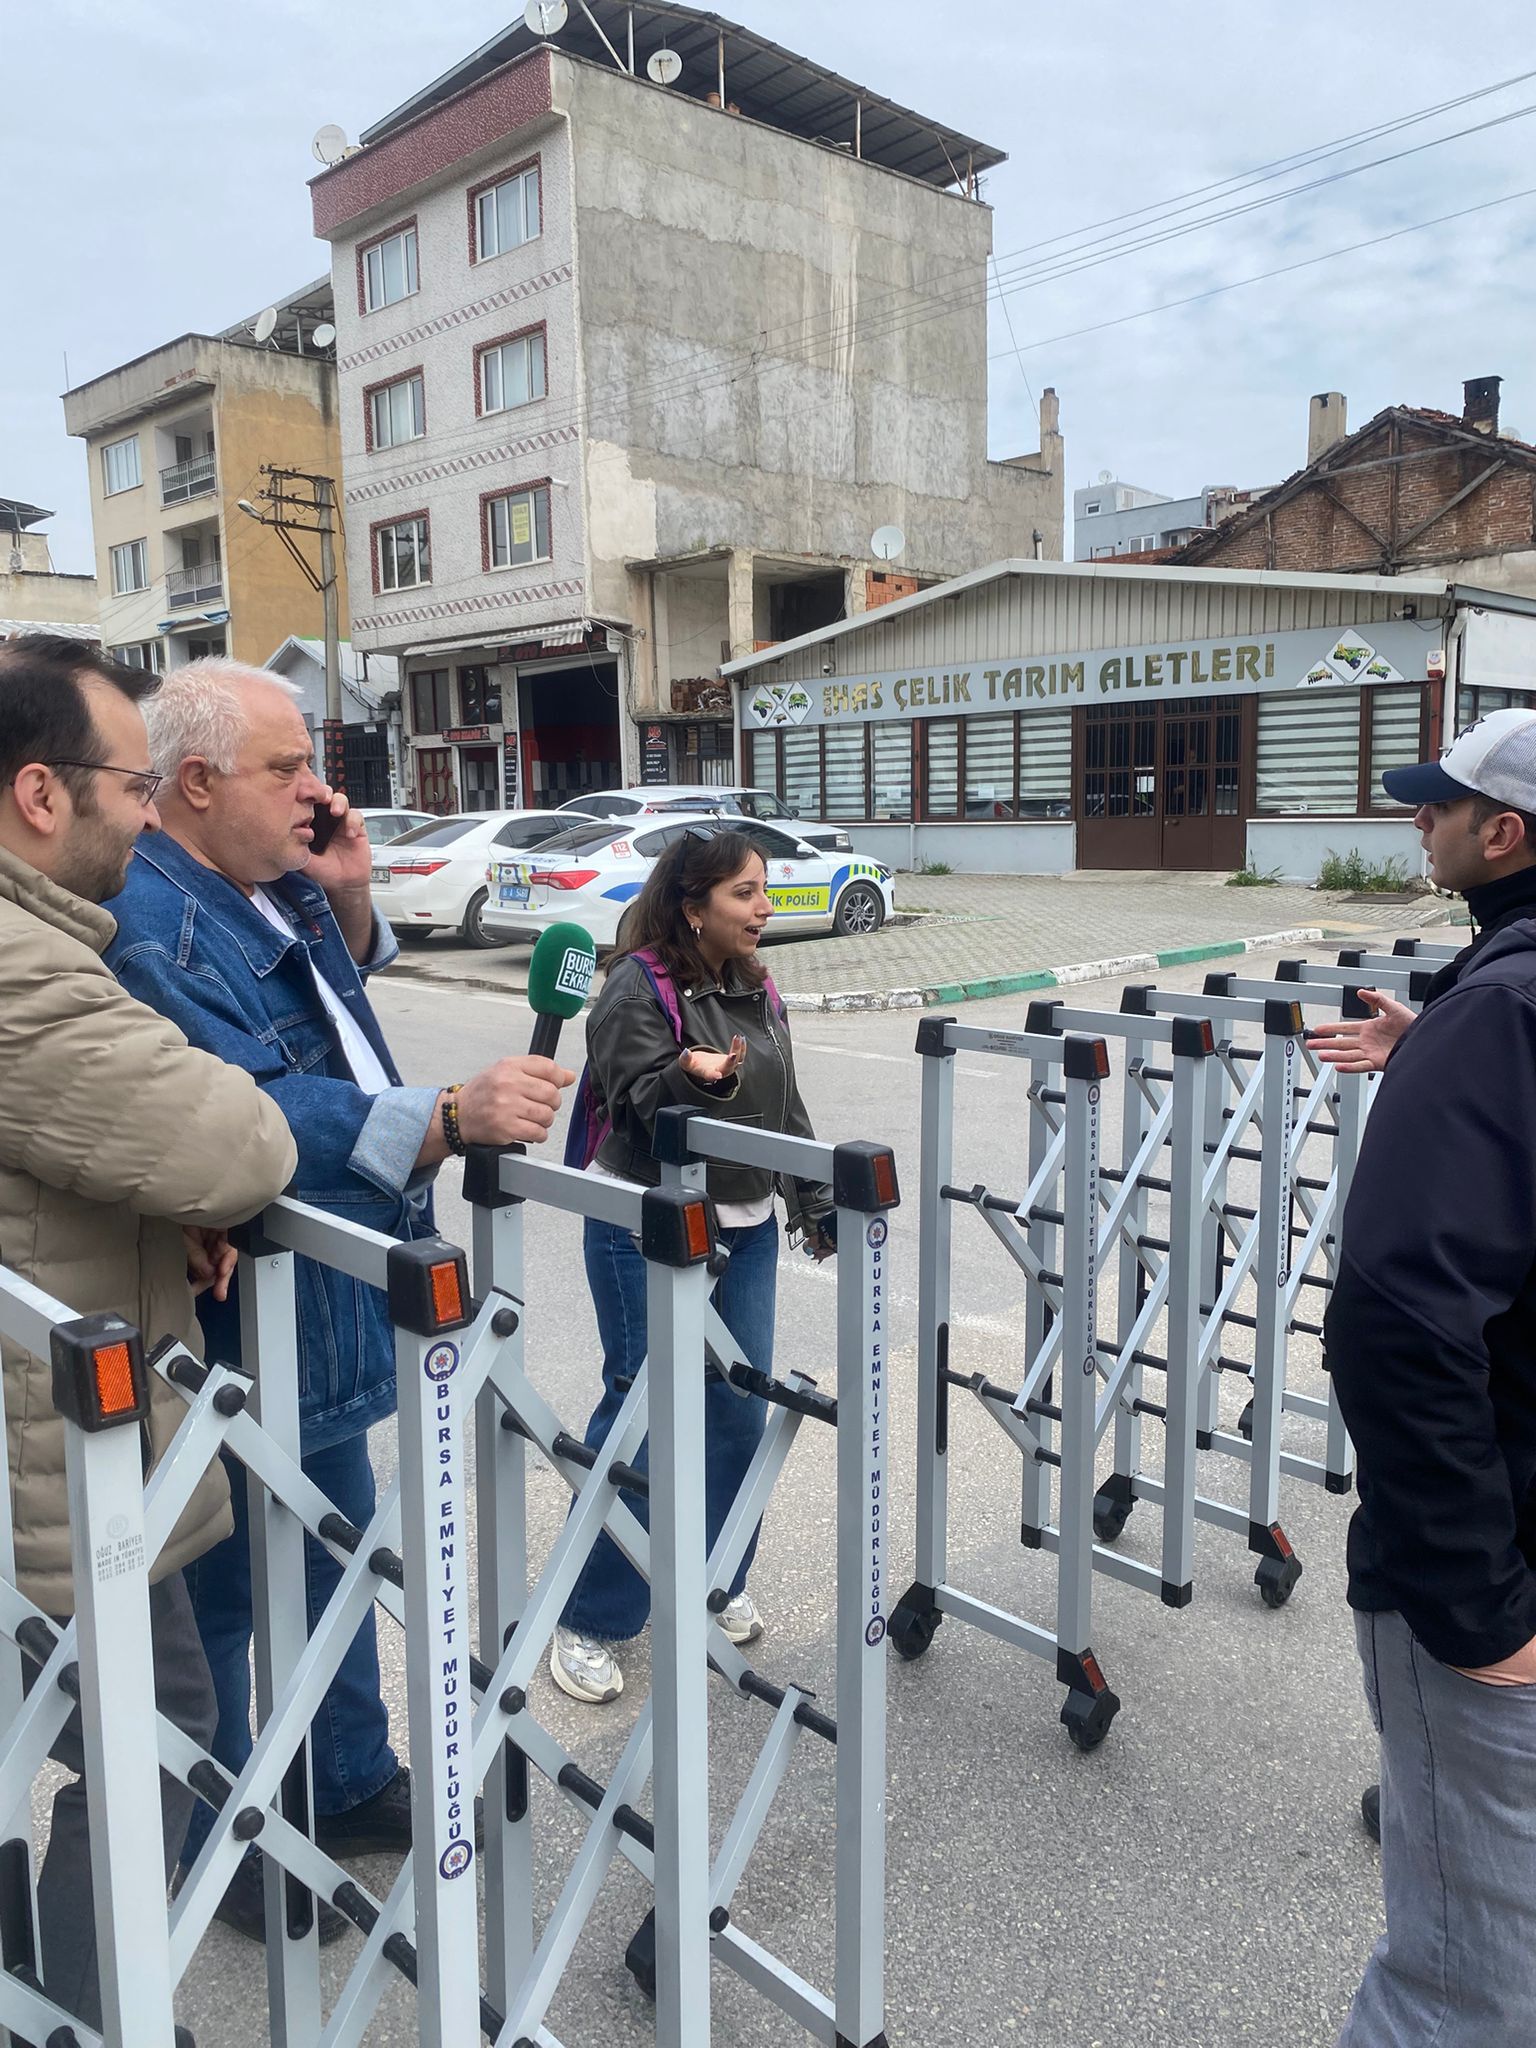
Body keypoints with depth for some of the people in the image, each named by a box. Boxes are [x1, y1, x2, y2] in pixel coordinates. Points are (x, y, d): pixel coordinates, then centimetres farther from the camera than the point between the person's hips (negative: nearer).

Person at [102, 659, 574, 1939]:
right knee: (226, 1593, 12)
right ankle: (224, 1847, 34)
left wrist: (349, 894, 3)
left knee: (339, 1558, 23)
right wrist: (452, 1119, -42)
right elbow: (260, 1116, -33)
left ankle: (354, 1785, 44)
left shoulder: (274, 890, 5)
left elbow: (344, 985, 22)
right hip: (239, 1343, -9)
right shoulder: (151, 926, -24)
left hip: (329, 1316, 9)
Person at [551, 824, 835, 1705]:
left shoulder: (756, 987, 11)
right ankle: (592, 1622, 13)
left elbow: (786, 1110, 18)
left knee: (739, 1411, 10)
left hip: (745, 1227, 7)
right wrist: (695, 1077, -37)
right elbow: (639, 1111, -19)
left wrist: (818, 1204, 17)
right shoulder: (639, 989, -12)